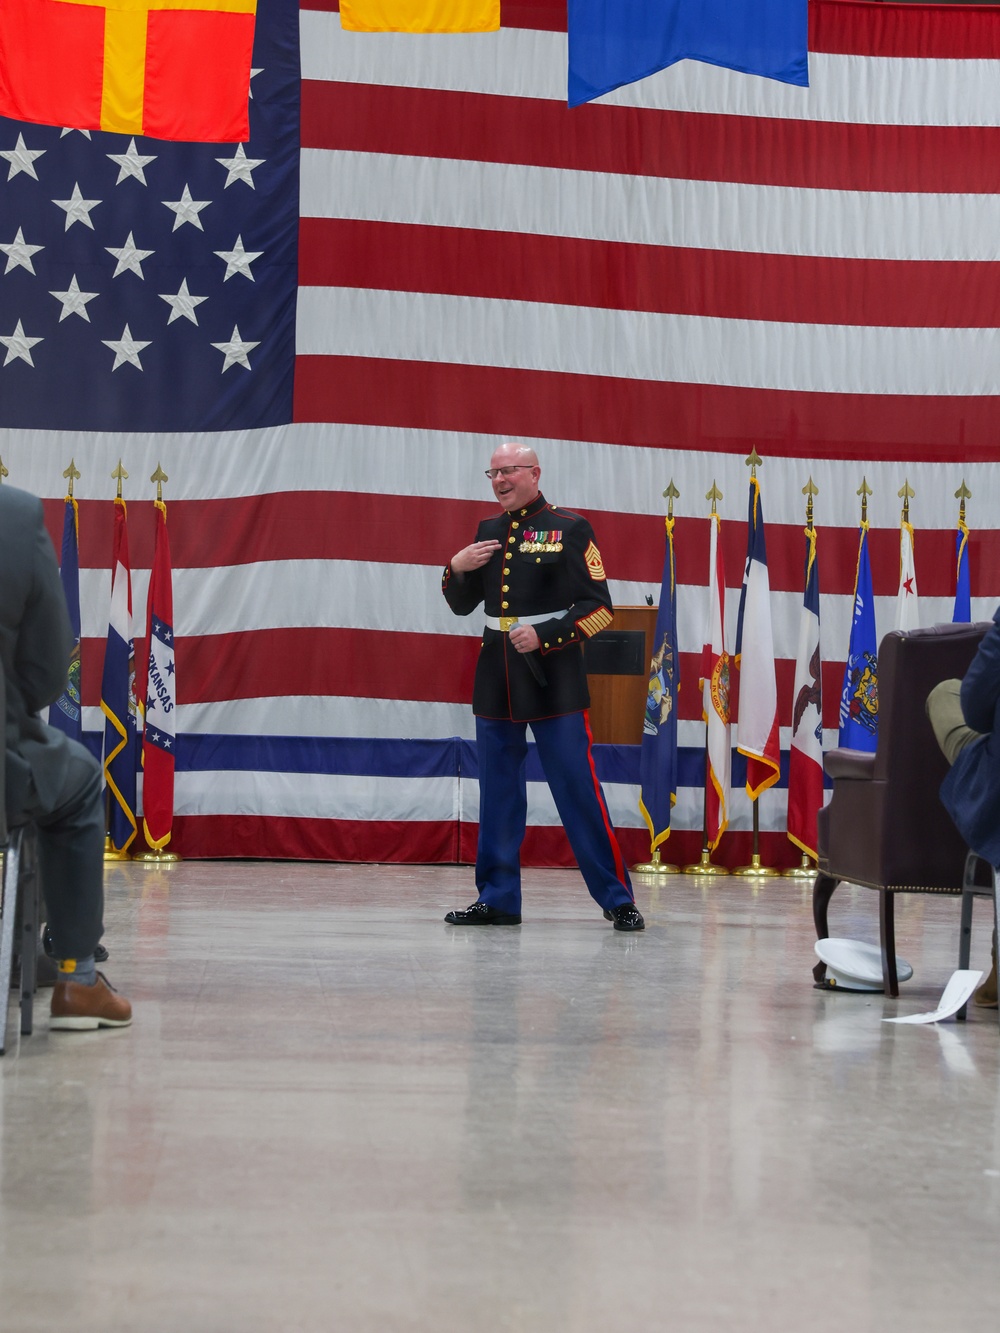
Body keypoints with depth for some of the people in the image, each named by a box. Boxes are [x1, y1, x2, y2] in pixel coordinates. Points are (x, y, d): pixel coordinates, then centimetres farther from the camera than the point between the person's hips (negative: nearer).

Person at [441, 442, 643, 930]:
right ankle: (498, 899, 16)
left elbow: (600, 607, -6)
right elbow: (463, 605, 18)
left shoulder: (570, 529, -3)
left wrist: (545, 637, -15)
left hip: (553, 675, -5)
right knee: (497, 791, 8)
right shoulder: (488, 532, 13)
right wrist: (456, 569, -1)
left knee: (577, 788, -7)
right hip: (496, 675, 6)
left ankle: (617, 899, -1)